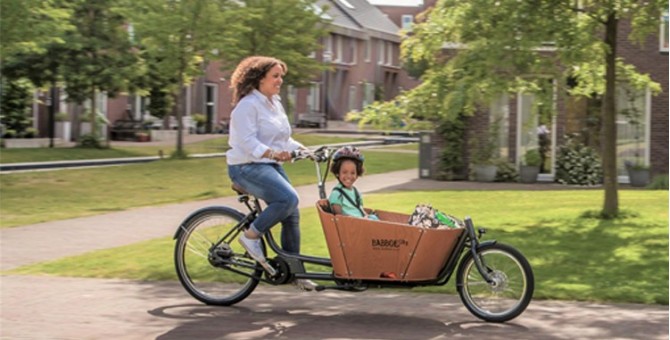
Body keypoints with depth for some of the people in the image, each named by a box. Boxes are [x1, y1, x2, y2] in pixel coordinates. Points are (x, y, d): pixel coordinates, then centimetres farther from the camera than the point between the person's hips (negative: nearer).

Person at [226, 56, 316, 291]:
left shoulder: (275, 103, 16)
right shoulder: (248, 105, -13)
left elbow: (283, 139, 20)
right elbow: (248, 141, -23)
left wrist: (304, 150, 5)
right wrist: (272, 153, -36)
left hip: (271, 166, 9)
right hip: (247, 167, -9)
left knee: (291, 214, 4)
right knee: (288, 198, -29)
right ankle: (251, 236, -12)